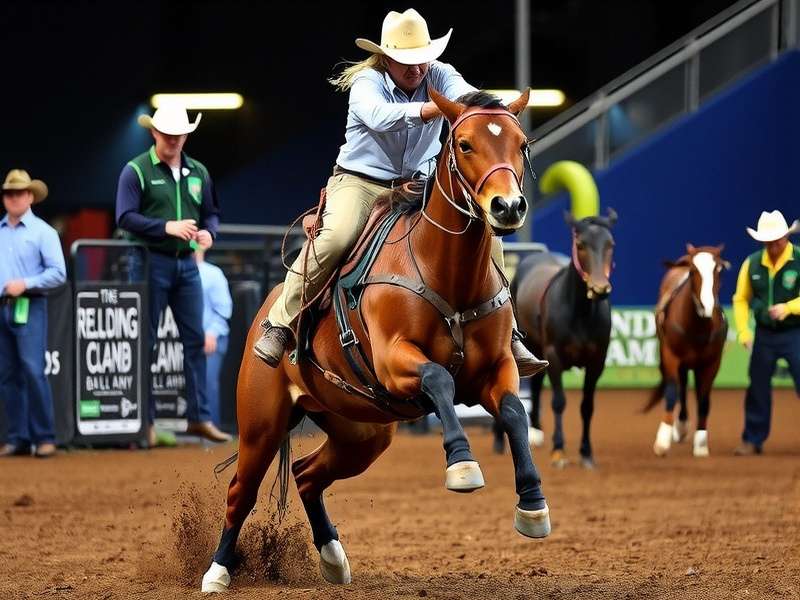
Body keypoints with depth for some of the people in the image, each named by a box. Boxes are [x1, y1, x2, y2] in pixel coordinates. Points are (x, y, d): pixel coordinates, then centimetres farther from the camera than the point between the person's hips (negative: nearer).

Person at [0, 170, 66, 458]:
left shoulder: (43, 232, 1)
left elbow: (58, 272, -5)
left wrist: (25, 284, -15)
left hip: (29, 308, -5)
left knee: (32, 370, -14)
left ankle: (44, 437, -10)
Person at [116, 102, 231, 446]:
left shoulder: (198, 172, 11)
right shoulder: (136, 171, -5)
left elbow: (211, 213, 18)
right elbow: (125, 217, -13)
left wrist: (208, 232, -5)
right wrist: (167, 227, -23)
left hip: (186, 263, 5)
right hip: (152, 263, -5)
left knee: (195, 339, 4)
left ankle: (199, 417, 9)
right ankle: (145, 420, 4)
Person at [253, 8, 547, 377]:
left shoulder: (440, 76, -2)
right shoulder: (367, 82, -14)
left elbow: (466, 94, -24)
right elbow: (380, 116, -37)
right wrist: (433, 108, -52)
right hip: (361, 181, -4)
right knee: (336, 237, -34)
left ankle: (505, 336, 2)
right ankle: (280, 324, -20)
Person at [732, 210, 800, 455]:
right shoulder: (752, 263, 0)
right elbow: (741, 299, 9)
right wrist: (743, 330, -1)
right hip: (764, 334, 4)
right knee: (758, 387, 8)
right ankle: (753, 440, 19)